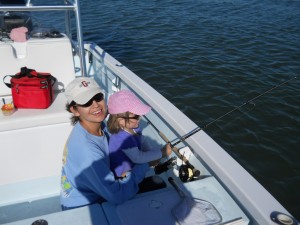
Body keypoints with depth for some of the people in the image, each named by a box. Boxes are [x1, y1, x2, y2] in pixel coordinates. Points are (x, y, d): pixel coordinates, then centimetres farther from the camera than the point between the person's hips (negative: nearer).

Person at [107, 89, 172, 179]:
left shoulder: (132, 128, -9)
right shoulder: (122, 138, -32)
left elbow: (143, 140, 2)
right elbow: (138, 157, -33)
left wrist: (152, 156, -14)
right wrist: (162, 152, -27)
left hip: (133, 165, 8)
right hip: (124, 174, -8)